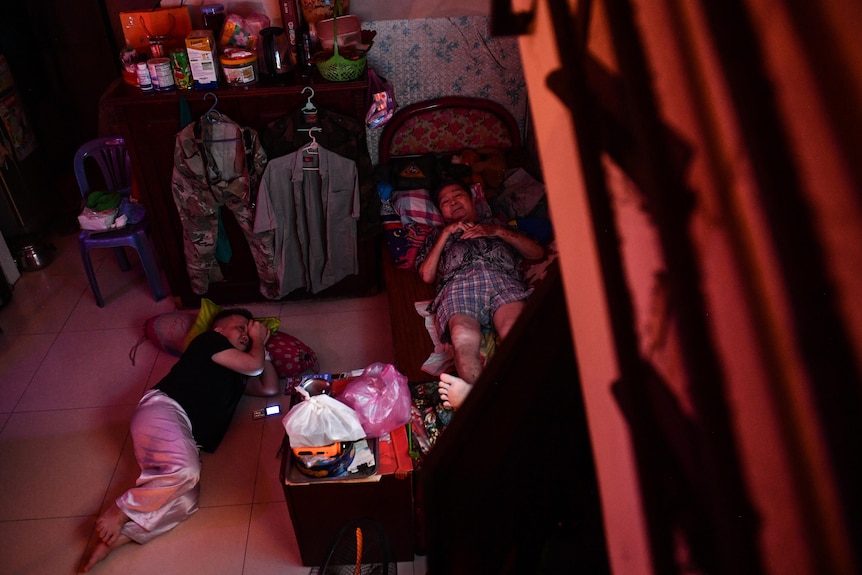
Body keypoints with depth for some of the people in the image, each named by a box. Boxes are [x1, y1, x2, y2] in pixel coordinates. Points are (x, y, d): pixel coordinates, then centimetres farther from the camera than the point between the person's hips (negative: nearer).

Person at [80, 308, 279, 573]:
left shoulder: (236, 375, 31)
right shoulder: (208, 341, 10)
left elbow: (270, 387, 27)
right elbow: (254, 364, 3)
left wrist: (261, 344, 32)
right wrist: (258, 341, 23)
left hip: (184, 435, 7)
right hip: (162, 409, -7)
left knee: (186, 500, -21)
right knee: (185, 471, -34)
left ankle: (114, 537, -21)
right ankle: (118, 512, -16)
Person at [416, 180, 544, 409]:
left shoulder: (497, 225, 42)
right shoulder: (436, 236, 43)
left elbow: (537, 252, 28)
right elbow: (427, 275, 24)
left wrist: (499, 232, 18)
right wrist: (446, 234, 21)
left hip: (503, 278, 0)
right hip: (458, 283, 0)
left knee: (514, 329, -39)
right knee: (463, 336, -39)